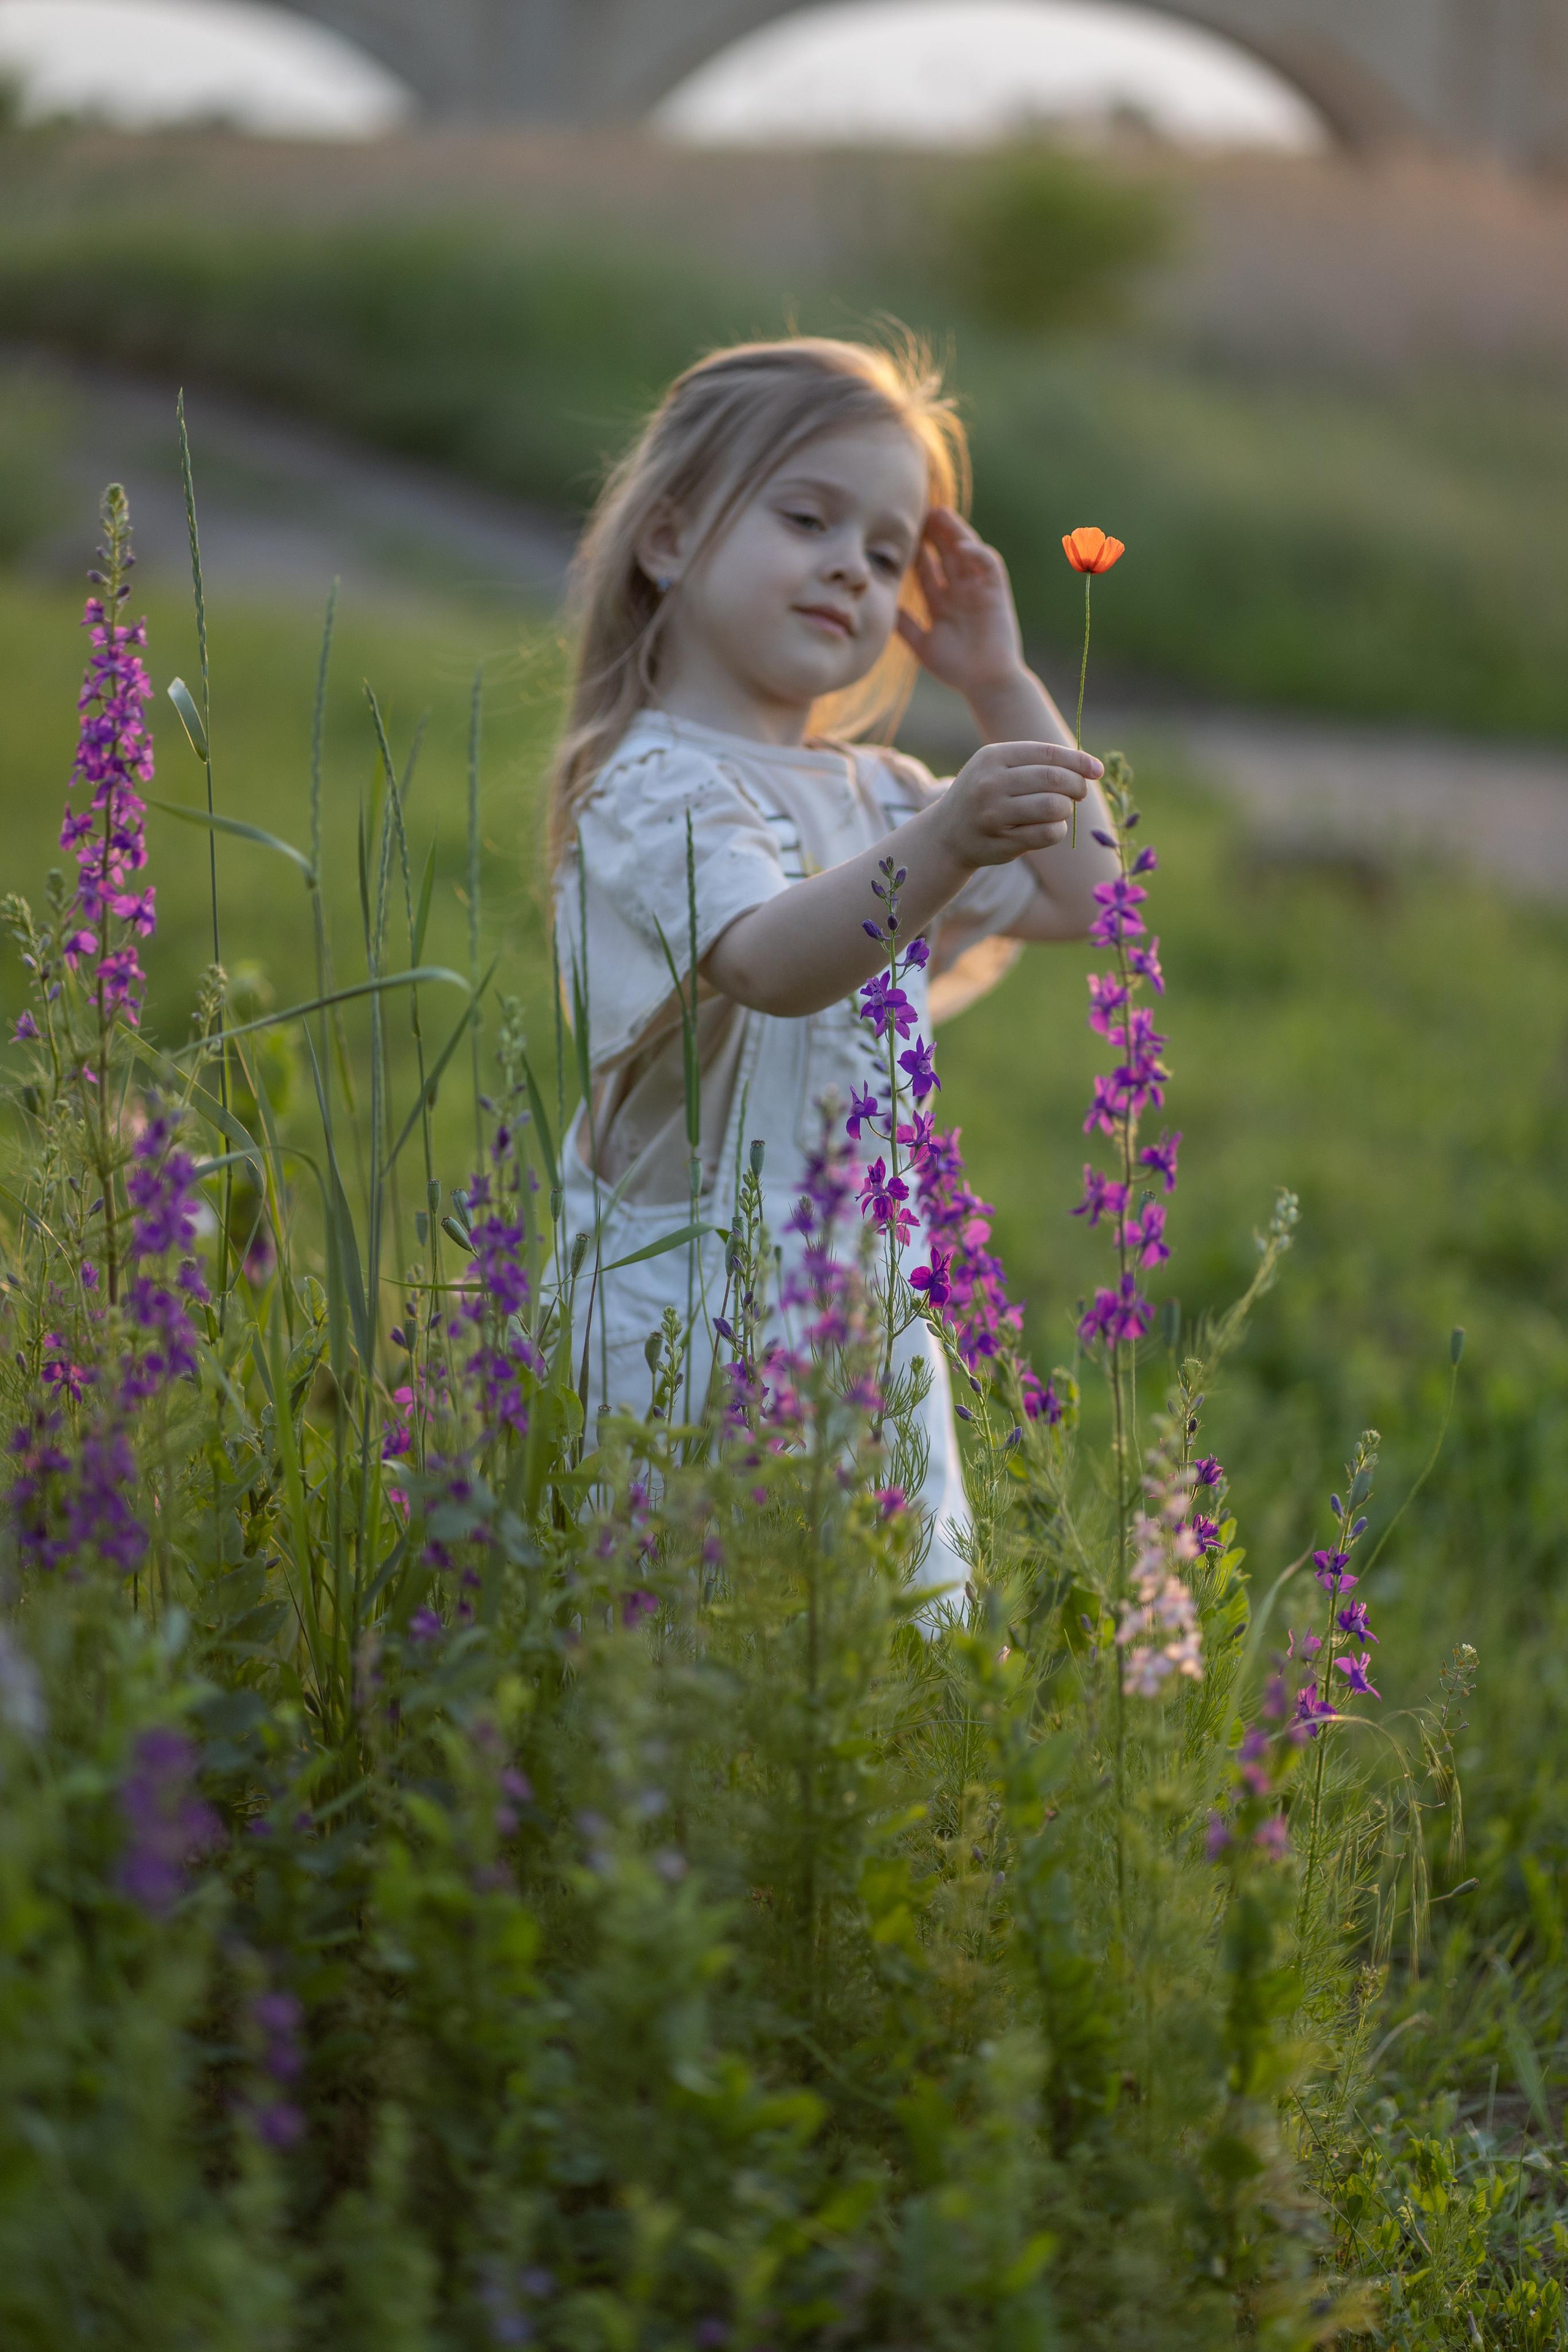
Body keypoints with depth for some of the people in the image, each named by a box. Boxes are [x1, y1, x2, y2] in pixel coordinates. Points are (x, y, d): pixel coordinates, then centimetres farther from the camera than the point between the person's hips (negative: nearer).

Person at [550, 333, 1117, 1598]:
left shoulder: (875, 792, 17)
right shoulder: (657, 788, -12)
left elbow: (1078, 898, 20)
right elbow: (768, 961, -31)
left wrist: (1003, 683, 13)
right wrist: (945, 844, -47)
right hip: (692, 1314, -8)